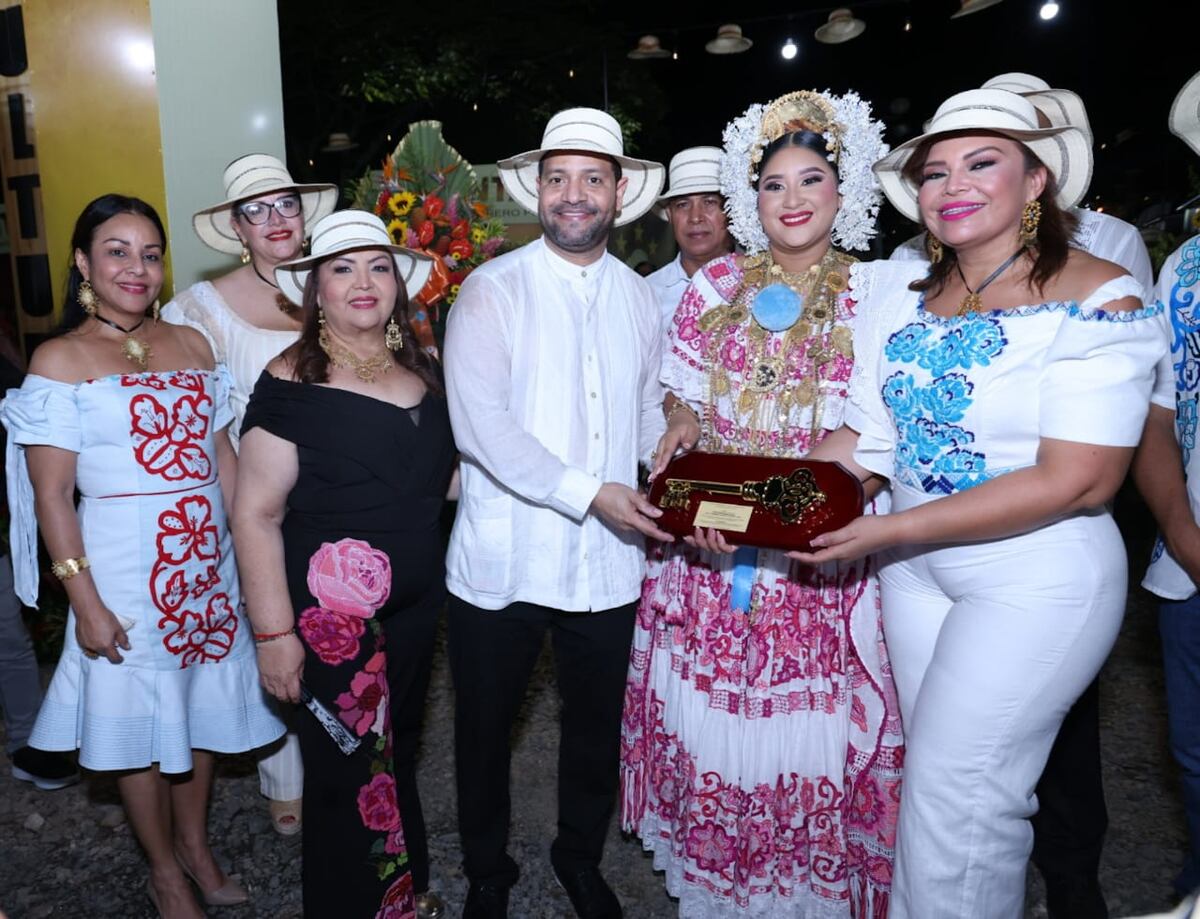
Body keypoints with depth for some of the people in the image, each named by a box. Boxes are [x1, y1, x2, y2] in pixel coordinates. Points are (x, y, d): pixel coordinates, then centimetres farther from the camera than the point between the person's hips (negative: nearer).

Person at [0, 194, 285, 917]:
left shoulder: (190, 343, 7)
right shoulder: (60, 360, -5)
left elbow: (224, 456, 9)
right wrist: (86, 601, -12)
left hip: (207, 560, 4)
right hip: (125, 568, -4)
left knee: (201, 708, 16)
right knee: (138, 724, 10)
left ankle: (196, 845, 39)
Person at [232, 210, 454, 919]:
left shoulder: (423, 372, 5)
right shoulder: (292, 382, -12)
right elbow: (256, 514, -14)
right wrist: (274, 632, -16)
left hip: (417, 607, 6)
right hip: (332, 615, -6)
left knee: (399, 760, 22)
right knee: (351, 782, 7)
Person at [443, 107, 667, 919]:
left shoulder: (638, 298, 7)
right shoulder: (491, 290, -7)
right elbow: (478, 423, -18)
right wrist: (589, 494, -23)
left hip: (608, 562, 4)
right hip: (503, 558, -3)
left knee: (597, 728, 18)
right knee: (485, 729, 13)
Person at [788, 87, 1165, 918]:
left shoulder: (1099, 299, -14)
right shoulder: (901, 296, 2)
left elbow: (1077, 481, -20)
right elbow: (866, 438, 3)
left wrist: (892, 531, -23)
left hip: (1038, 579, -5)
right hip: (915, 569, 6)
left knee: (953, 793, 1)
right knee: (940, 778, 19)